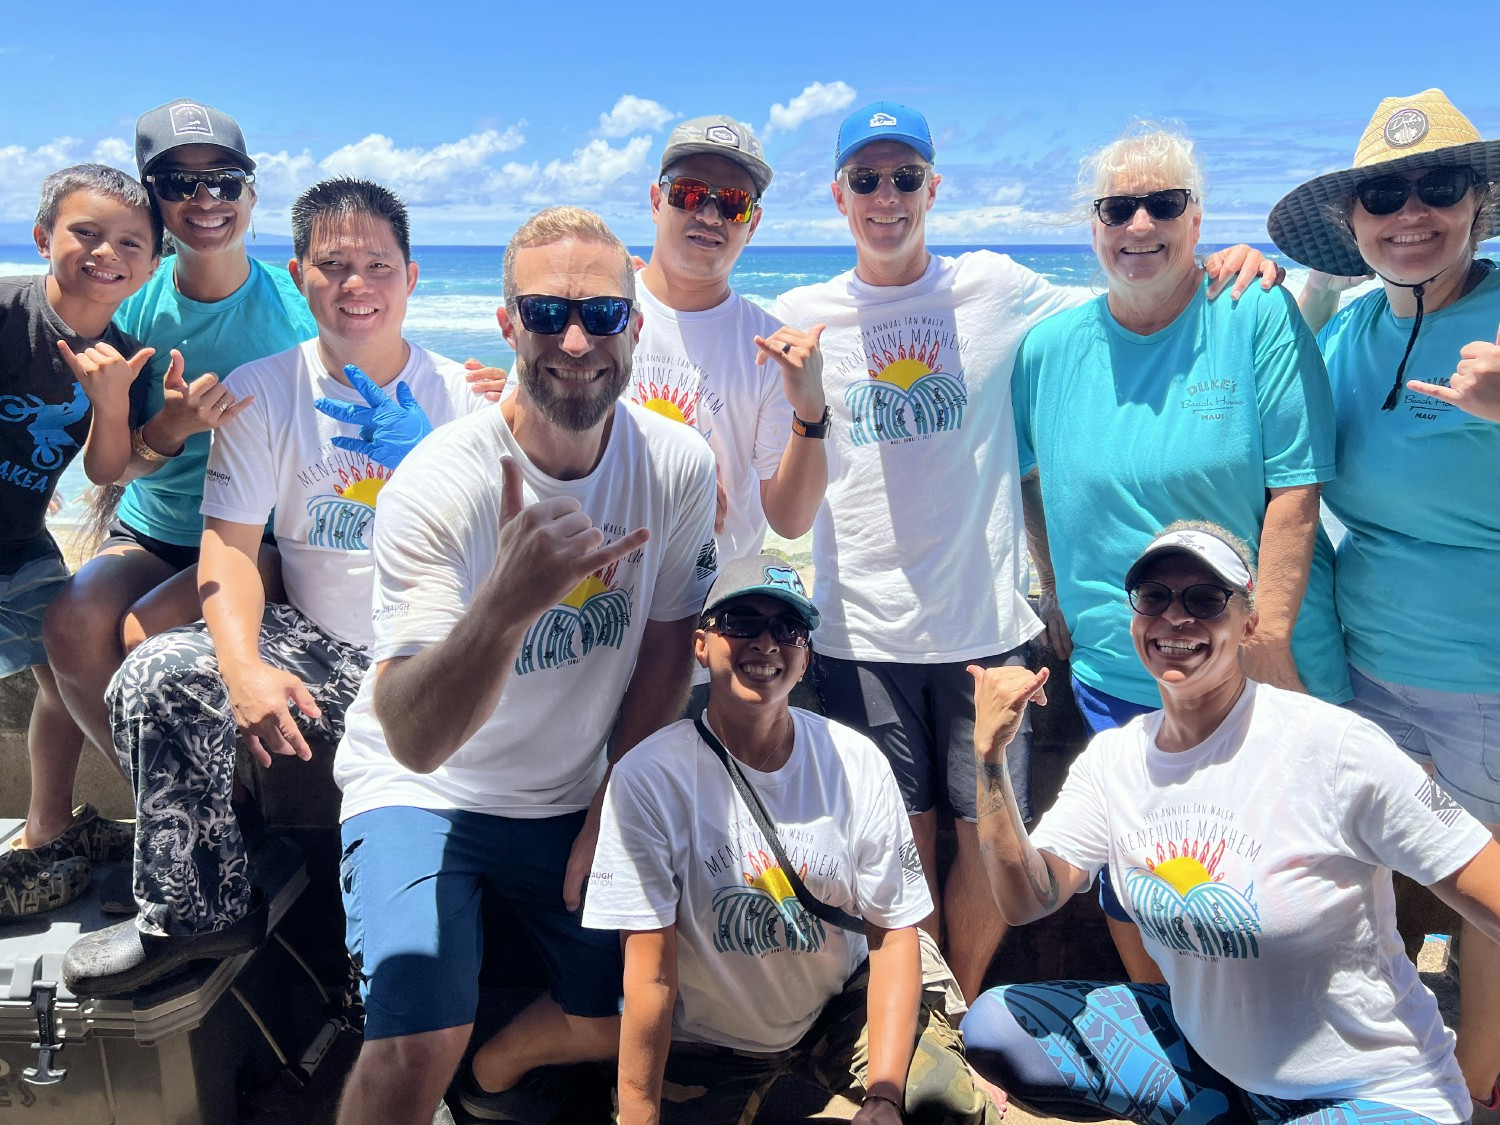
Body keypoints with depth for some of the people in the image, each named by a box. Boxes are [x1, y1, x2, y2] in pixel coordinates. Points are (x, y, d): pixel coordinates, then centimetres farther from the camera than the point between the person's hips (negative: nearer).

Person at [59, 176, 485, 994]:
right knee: (156, 677, -22)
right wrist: (245, 666, -24)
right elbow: (230, 544, -6)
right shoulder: (262, 392, 2)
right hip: (313, 642, 2)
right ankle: (197, 912, -2)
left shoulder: (460, 397, 0)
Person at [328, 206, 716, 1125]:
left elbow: (667, 645, 0)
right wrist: (510, 601, -51)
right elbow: (414, 740, -33)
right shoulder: (439, 486, -26)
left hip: (575, 798, 4)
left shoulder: (681, 467, -14)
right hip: (423, 787, -4)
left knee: (633, 1027, 10)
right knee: (419, 1049, -21)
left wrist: (610, 811, 1)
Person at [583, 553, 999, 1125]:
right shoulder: (649, 778, -22)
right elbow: (651, 979, -18)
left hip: (841, 1007, 0)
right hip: (706, 1038, 0)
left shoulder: (857, 764, -14)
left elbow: (894, 932, -9)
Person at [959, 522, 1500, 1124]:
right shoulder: (1114, 758, -5)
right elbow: (1025, 900, -11)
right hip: (1201, 1046, 6)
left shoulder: (1334, 748, -22)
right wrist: (990, 755, -21)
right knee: (994, 1026, -5)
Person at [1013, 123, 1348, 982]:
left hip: (1258, 667, -3)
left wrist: (1267, 640, -15)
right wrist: (1056, 598, 12)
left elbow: (1295, 486, -11)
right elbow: (1034, 478, 16)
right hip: (1115, 673, 3)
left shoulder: (1257, 315, -8)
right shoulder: (1050, 349, 2)